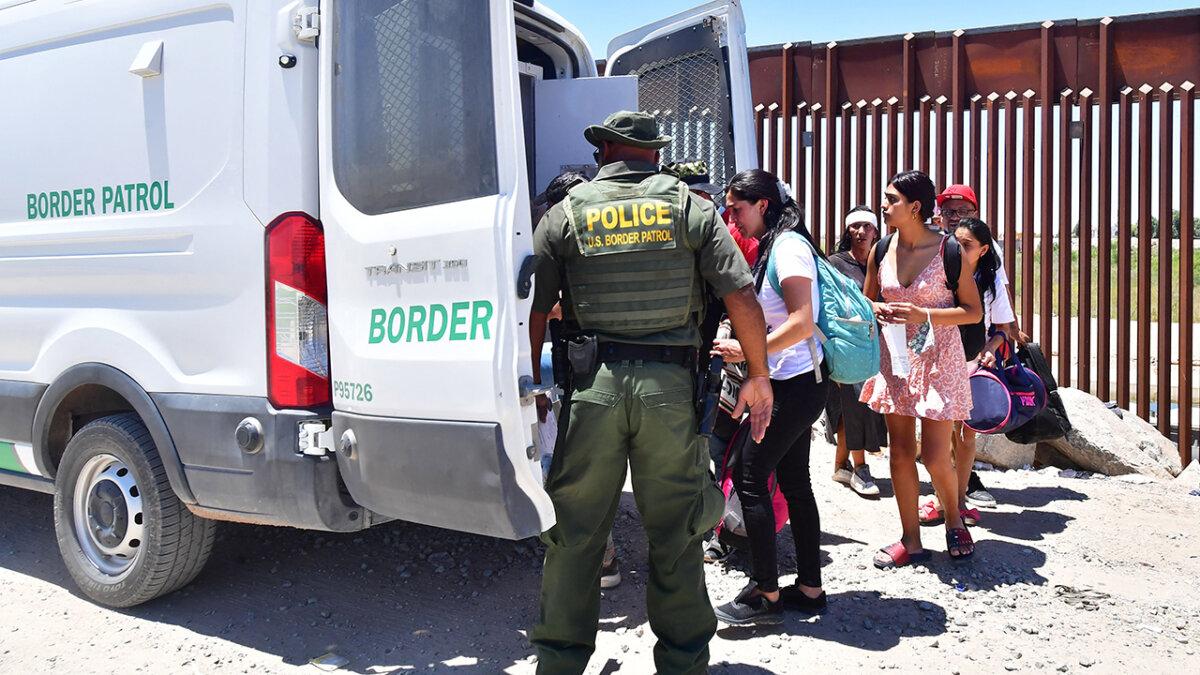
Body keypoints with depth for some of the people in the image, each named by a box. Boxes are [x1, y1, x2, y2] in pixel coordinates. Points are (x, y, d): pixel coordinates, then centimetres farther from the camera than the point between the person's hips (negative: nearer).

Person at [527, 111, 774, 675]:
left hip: (591, 385, 0)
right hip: (670, 385, 0)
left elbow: (535, 311, 3)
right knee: (675, 532, 11)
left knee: (573, 531, 10)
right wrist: (759, 377, 8)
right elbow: (741, 295, 0)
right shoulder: (690, 208, 6)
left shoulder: (566, 214, 6)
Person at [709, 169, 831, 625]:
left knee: (750, 476, -7)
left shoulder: (788, 245, -13)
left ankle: (766, 593, 0)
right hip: (795, 382, 10)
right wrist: (745, 347, 9)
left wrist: (747, 350, -22)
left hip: (795, 383, -10)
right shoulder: (771, 247, 16)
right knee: (793, 482, 12)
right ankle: (809, 588, 20)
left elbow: (802, 322, -22)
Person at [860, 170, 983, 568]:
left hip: (938, 360, -4)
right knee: (900, 453, 7)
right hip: (895, 358, 5)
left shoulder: (948, 249, -10)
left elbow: (974, 312, -7)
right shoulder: (881, 251, 2)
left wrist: (924, 315, -19)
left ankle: (954, 519, 27)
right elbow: (867, 301, 16)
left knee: (934, 457, -3)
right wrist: (879, 310, -7)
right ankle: (911, 540, 19)